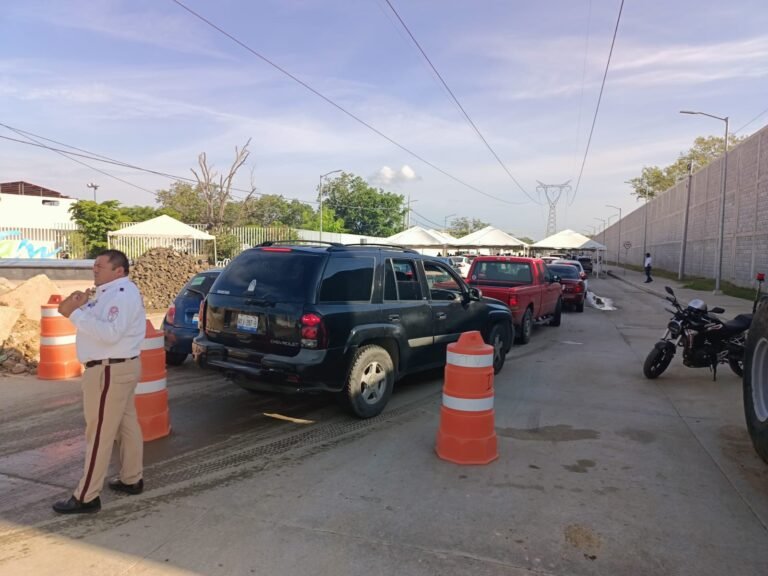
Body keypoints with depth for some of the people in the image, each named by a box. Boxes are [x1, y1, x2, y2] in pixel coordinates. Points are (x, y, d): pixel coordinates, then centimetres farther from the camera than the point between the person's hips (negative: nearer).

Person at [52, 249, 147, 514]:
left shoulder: (123, 294, -19)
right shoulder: (110, 292, 14)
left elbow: (109, 333, -29)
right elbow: (96, 322, 14)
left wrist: (74, 313, -27)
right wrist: (81, 306, -3)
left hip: (111, 371, -11)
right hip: (116, 368, 11)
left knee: (99, 433, -3)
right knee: (126, 424, 16)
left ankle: (86, 497, 5)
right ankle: (131, 479, 28)